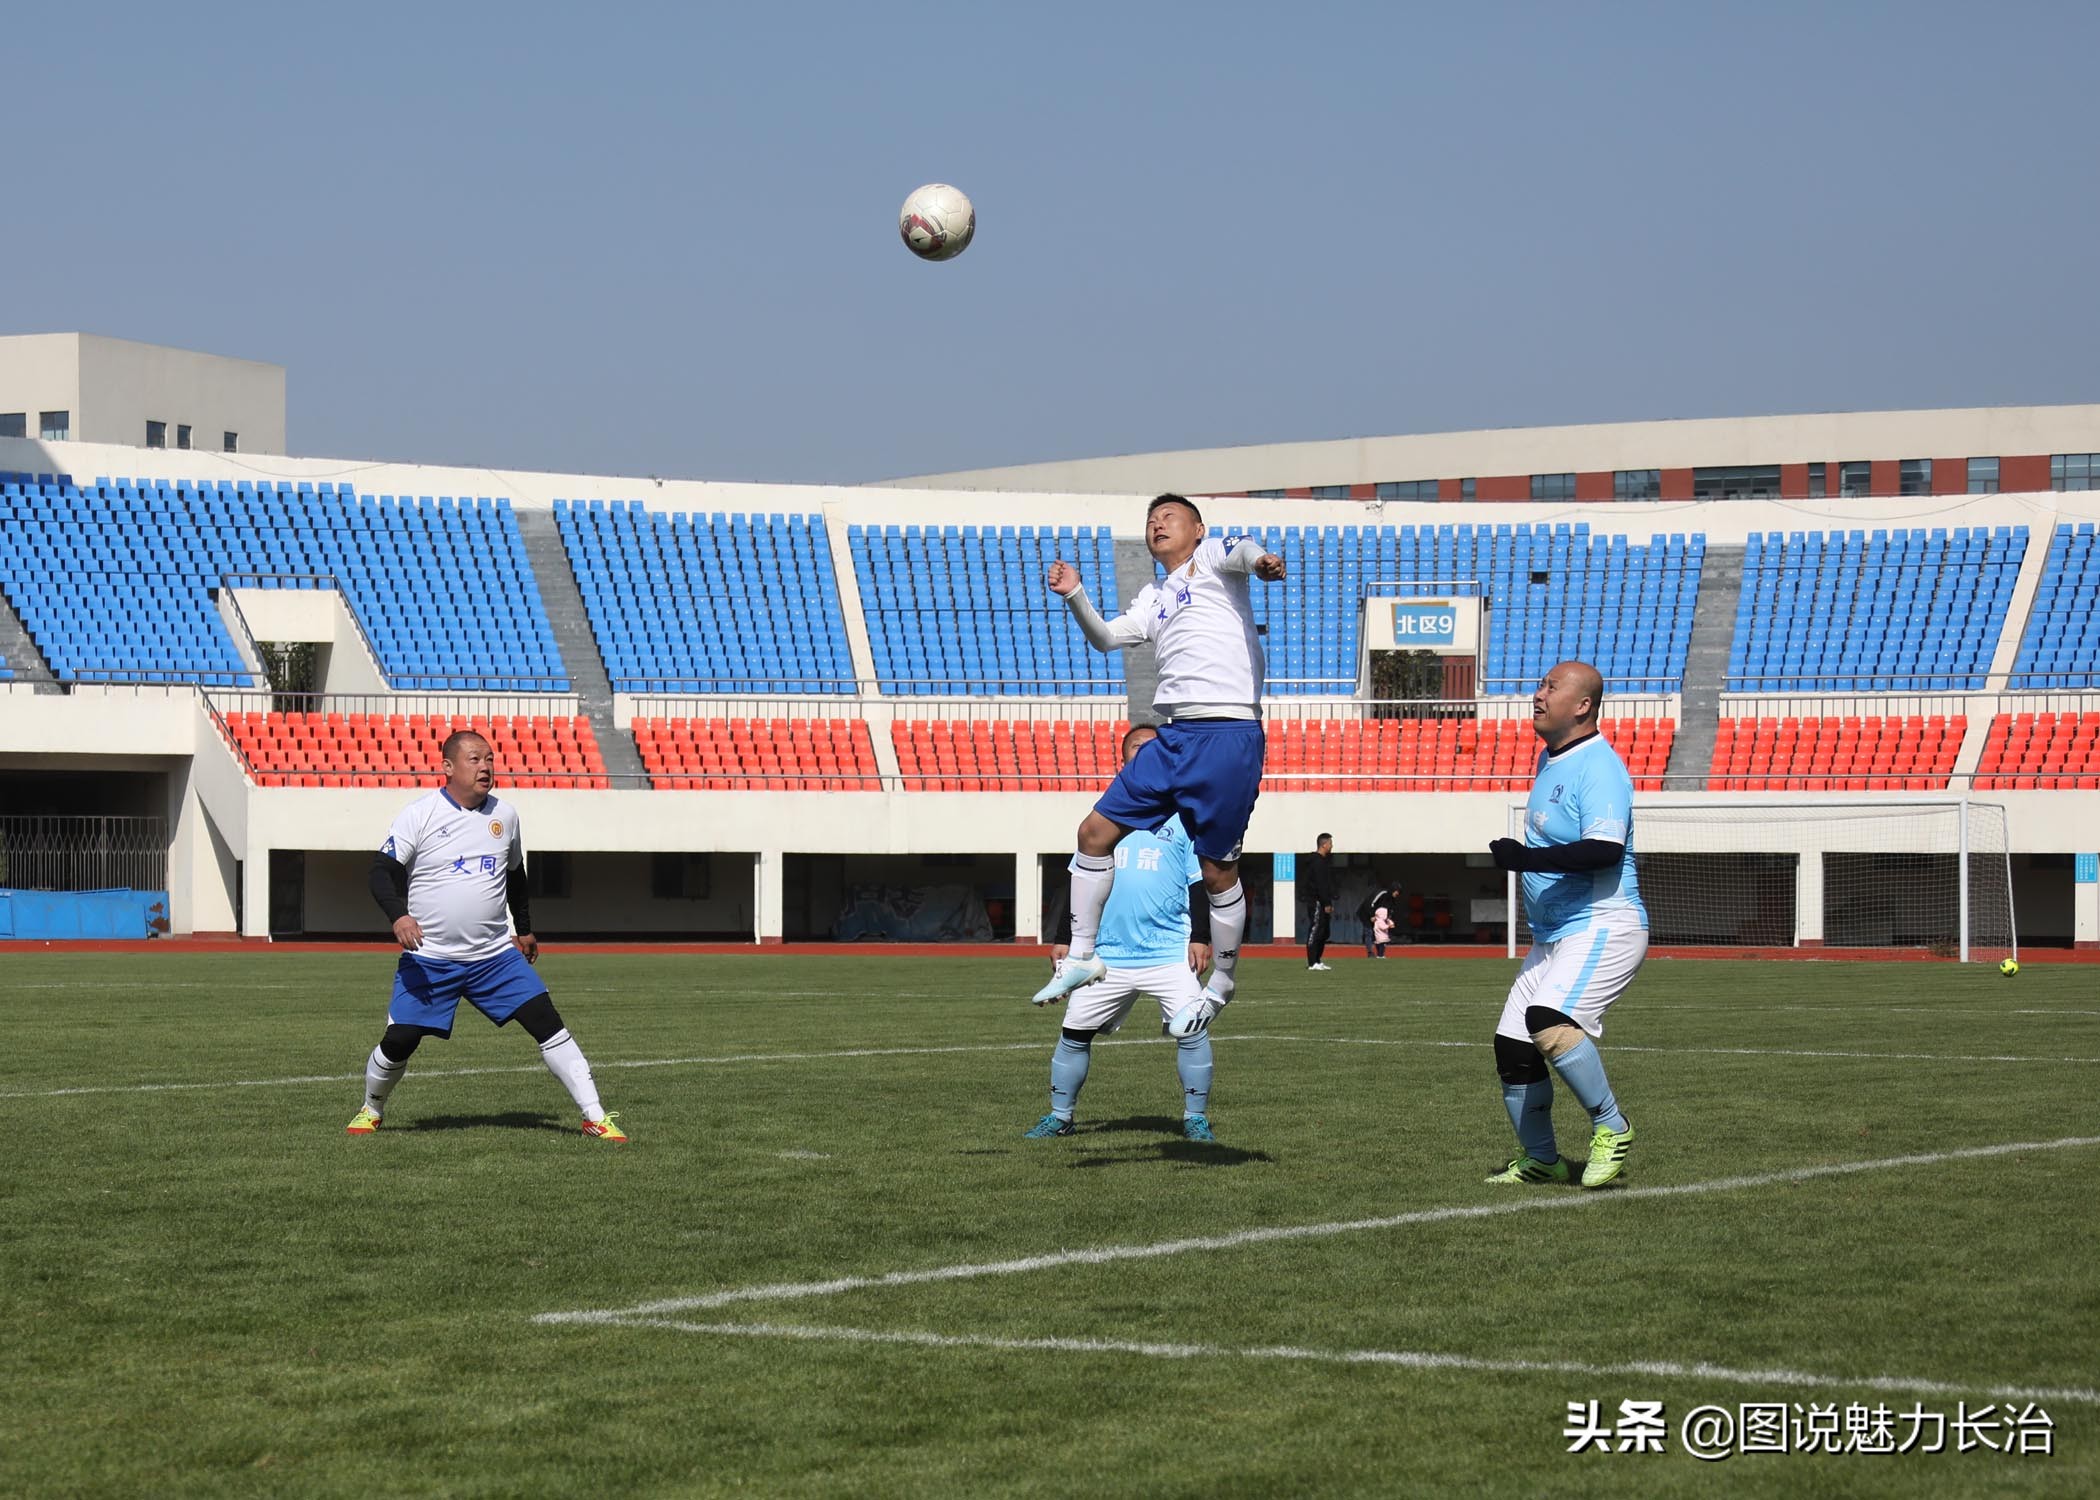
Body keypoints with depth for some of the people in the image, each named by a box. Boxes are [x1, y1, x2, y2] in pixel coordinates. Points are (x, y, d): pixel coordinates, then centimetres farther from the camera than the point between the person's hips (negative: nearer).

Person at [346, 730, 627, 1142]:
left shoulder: (504, 815, 7)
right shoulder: (419, 815, -7)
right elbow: (383, 872, -10)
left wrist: (525, 928, 29)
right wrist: (398, 915, -28)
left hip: (495, 956, 3)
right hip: (428, 960, -3)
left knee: (547, 1023, -8)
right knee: (398, 1042, -6)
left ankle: (595, 1117, -6)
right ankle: (371, 1109, 24)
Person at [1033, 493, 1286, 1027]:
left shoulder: (1210, 556, 6)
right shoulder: (1153, 599, 25)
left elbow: (1240, 548, -17)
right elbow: (1106, 638, 15)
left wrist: (1259, 558, -42)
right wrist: (1074, 596, -2)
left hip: (1229, 734, -7)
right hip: (1173, 737, 7)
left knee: (1217, 870, -2)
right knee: (1095, 832, 3)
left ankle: (1223, 981, 16)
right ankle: (1082, 958, 12)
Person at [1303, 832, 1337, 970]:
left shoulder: (1324, 860, 19)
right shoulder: (1316, 861, -13)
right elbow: (1320, 884, -19)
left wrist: (1329, 903, 18)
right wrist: (1326, 904, -21)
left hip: (1323, 903, 10)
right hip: (1316, 902, -10)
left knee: (1324, 932, 11)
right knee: (1315, 930, -10)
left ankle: (1317, 961, 16)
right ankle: (1312, 963, -11)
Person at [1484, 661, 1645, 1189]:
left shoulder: (1598, 766, -15)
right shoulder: (1550, 759, 16)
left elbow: (1605, 850, -28)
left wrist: (1527, 859, -30)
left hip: (1603, 928, -10)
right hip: (1552, 936, 10)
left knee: (1548, 1021, -29)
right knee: (1512, 1046, 7)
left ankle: (1611, 1126, -14)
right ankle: (1539, 1159, 21)